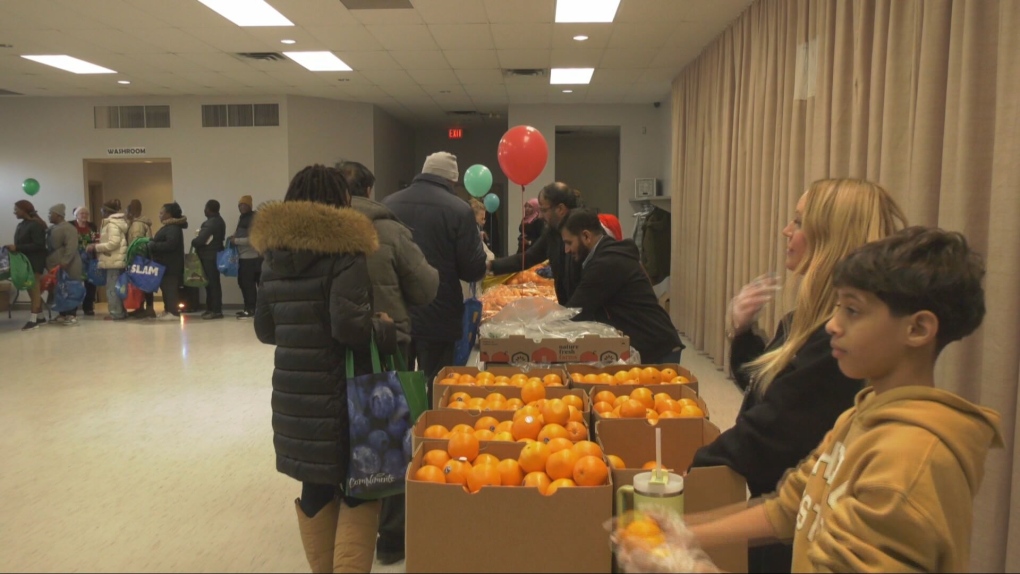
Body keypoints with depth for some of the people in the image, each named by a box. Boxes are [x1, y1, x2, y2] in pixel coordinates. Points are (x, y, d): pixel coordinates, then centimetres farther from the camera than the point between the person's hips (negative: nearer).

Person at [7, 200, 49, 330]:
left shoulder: (36, 225, -13)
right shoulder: (21, 225, 13)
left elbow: (39, 245, -20)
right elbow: (22, 243, 17)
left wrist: (17, 248, -21)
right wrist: (13, 248, -1)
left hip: (35, 262, -8)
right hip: (25, 261, 8)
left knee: (34, 289, -6)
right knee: (31, 289, 9)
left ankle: (33, 319, -6)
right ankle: (40, 316, 15)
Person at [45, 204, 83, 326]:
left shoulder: (68, 228, -13)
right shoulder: (52, 229, 18)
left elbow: (71, 246, -24)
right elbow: (47, 246, 26)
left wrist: (64, 262, -30)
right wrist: (47, 262, 18)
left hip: (67, 266, -9)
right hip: (55, 266, 9)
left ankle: (72, 316, -3)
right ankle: (63, 315, 18)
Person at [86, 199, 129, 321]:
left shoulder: (112, 224, -13)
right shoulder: (116, 222, 17)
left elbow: (113, 243, -22)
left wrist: (96, 247, -14)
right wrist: (99, 243, 10)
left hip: (114, 261, -10)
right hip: (116, 260, 10)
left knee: (112, 287, -7)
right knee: (116, 287, 12)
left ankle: (116, 313, -5)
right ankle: (120, 312, 15)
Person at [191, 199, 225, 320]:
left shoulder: (211, 223, -17)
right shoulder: (219, 221, 15)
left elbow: (201, 239, -22)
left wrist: (193, 242, -2)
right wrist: (196, 242, 9)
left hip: (209, 256, -10)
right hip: (215, 255, 10)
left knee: (211, 283, -8)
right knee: (212, 283, 12)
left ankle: (216, 310, -7)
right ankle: (211, 308, 18)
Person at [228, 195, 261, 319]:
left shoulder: (256, 217, -11)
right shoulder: (241, 218, 17)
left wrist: (236, 241, -14)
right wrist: (233, 237, 5)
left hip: (252, 256, -9)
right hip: (242, 256, 9)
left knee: (248, 283, -7)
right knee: (242, 282, 12)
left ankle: (250, 309, 1)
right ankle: (248, 308, 21)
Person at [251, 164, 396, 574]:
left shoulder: (273, 256, 8)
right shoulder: (343, 251, -13)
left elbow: (264, 328, 14)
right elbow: (350, 325, -24)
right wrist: (384, 329, -6)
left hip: (293, 389, 7)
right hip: (339, 389, -6)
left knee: (315, 485, 17)